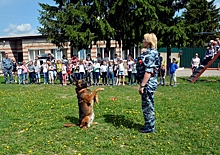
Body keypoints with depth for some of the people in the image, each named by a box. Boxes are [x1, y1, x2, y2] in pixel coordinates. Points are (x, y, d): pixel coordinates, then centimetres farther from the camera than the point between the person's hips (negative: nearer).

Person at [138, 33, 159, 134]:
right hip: (149, 83, 10)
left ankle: (150, 127, 13)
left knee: (147, 106, 1)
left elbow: (148, 71, -24)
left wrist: (142, 85, -22)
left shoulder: (150, 54, -18)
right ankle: (149, 125, 29)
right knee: (149, 105, 17)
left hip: (148, 84, -10)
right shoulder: (152, 52, 13)